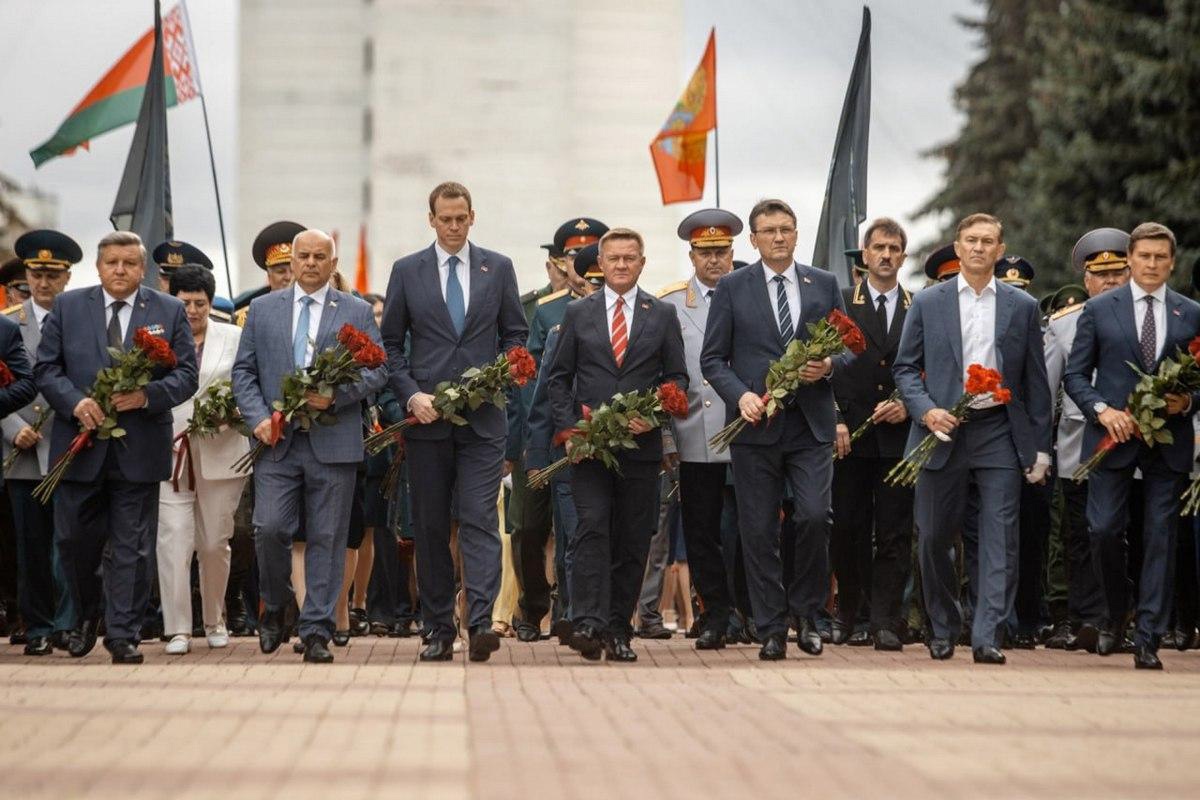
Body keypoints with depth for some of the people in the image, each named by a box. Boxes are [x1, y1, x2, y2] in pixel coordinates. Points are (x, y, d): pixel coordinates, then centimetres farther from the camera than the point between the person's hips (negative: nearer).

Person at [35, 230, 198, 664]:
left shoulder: (170, 311, 5)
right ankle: (88, 615, 29)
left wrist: (148, 395, -16)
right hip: (80, 445, 1)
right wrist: (75, 401, -15)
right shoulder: (67, 307, 6)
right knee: (74, 539, 6)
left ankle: (123, 633, 6)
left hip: (139, 448, -1)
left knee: (132, 547, 1)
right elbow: (45, 368, 3)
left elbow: (186, 374, 2)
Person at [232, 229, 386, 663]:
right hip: (277, 442, 1)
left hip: (333, 443, -1)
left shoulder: (357, 312, 8)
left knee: (327, 539, 0)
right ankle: (274, 609, 14)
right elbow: (243, 371, 10)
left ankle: (317, 631, 5)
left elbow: (377, 371, 3)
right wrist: (257, 416, -5)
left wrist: (337, 394, -13)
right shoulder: (262, 309, 12)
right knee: (270, 529, -10)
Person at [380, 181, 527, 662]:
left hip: (482, 416, -1)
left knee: (479, 519, -12)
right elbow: (391, 344, 7)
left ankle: (480, 623, -19)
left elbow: (515, 335, 12)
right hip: (426, 418, 1)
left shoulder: (498, 269, 8)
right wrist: (411, 395, -6)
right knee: (429, 528, 4)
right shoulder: (407, 271, 7)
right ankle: (439, 631, 9)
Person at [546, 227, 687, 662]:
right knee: (592, 527, -15)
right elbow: (558, 377, 9)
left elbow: (677, 377, 9)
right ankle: (589, 623, -22)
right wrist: (569, 427, -4)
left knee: (633, 540, 3)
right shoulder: (578, 313, 9)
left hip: (641, 443, 1)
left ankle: (618, 630, 10)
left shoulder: (663, 315, 9)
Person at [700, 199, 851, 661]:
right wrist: (740, 395, -13)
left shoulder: (824, 285, 11)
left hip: (811, 425, 1)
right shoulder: (732, 288, 5)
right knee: (759, 530, 0)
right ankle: (771, 630, 8)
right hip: (756, 424, -1)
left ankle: (806, 613, 7)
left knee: (814, 516, -13)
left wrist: (829, 364, -8)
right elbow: (712, 358, 4)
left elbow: (848, 347, 14)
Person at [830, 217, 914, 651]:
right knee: (848, 529, 5)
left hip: (899, 435, 0)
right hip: (851, 434, 0)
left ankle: (885, 622, -1)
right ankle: (849, 614, 18)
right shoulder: (840, 304, 6)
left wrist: (908, 407, -8)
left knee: (894, 533, -2)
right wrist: (835, 420, -7)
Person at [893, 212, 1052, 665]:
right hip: (944, 431, 0)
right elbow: (905, 367, 7)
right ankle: (943, 628, 23)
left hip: (1000, 433, 0)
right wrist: (926, 410, -12)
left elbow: (1035, 379, 9)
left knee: (1000, 538, -7)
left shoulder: (1021, 307, 8)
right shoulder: (927, 303, 6)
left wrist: (1040, 447, 5)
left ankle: (987, 638, -7)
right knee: (935, 537, 5)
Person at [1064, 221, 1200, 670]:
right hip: (1113, 436, -1)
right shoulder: (1099, 310, 5)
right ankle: (1116, 612, 20)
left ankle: (1147, 641, 3)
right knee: (1104, 530, -6)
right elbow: (1075, 374, 5)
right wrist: (1101, 410, -12)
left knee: (1160, 538, -1)